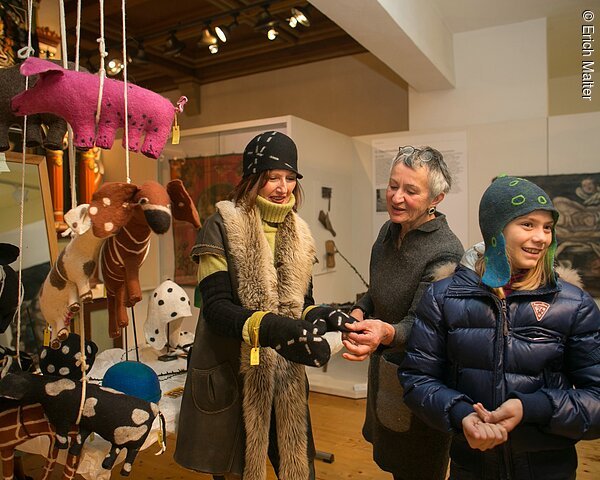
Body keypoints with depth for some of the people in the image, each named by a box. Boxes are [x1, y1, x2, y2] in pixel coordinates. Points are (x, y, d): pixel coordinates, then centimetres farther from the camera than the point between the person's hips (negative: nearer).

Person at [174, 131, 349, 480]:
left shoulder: (299, 234, 5)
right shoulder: (223, 227, -11)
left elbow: (302, 302, 8)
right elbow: (215, 307, -19)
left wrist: (316, 318, -15)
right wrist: (269, 328, -35)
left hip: (286, 375, 4)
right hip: (230, 376, -4)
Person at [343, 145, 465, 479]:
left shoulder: (446, 252, -25)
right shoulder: (389, 230, -2)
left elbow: (418, 323, -27)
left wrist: (386, 333, -46)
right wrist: (360, 311, -7)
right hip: (384, 366, 7)